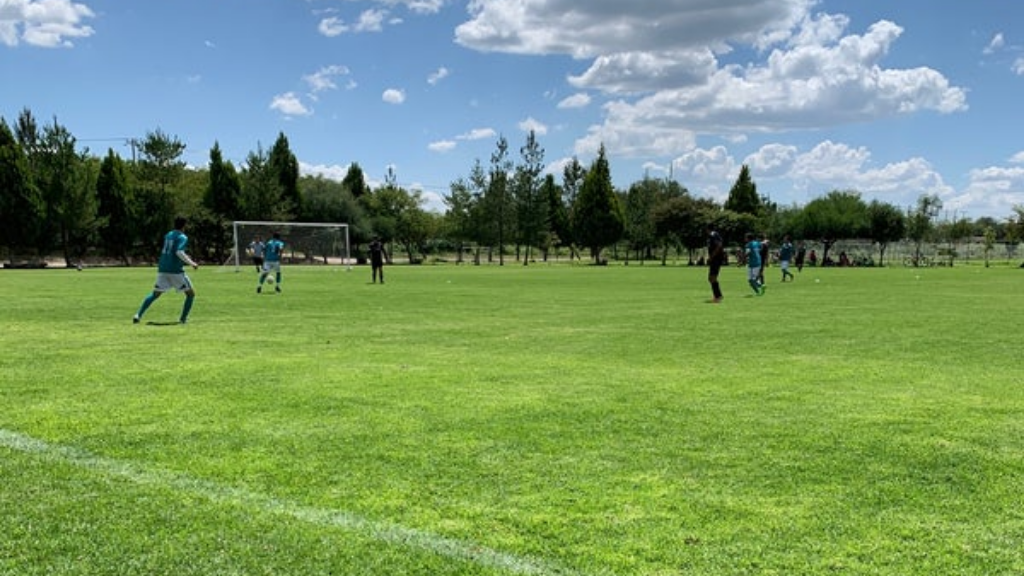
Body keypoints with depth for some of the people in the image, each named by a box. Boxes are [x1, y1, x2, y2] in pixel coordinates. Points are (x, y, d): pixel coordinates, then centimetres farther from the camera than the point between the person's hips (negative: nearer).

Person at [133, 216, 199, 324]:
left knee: (155, 294, 16)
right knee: (191, 294, 7)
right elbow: (179, 252, -21)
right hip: (176, 271, -6)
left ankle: (138, 315, 4)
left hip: (163, 270, 7)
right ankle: (183, 318, 0)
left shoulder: (167, 235, 16)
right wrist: (191, 263, -15)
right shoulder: (182, 237, -6)